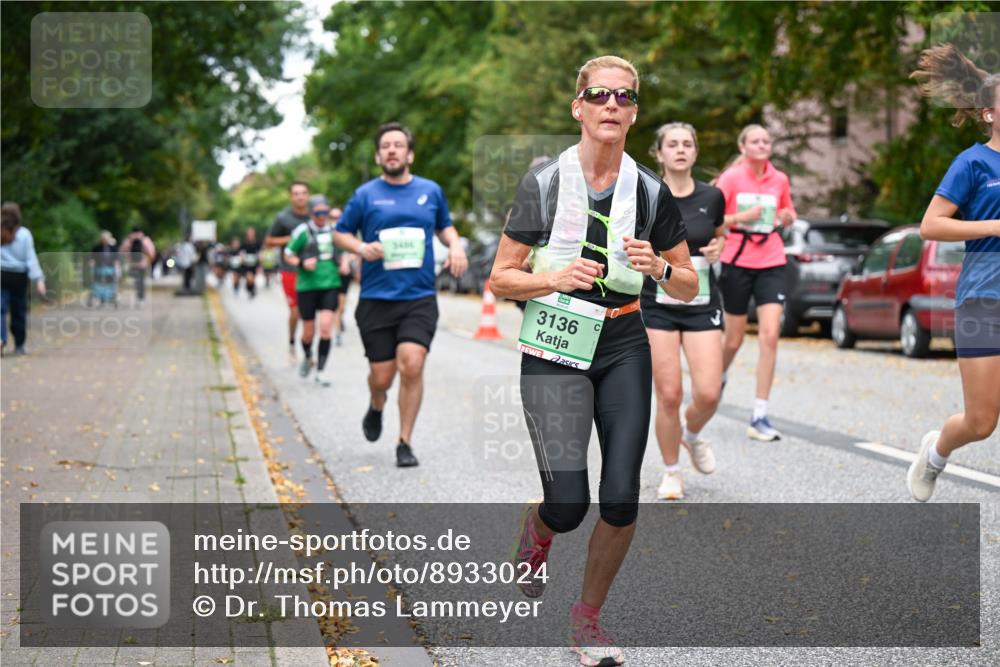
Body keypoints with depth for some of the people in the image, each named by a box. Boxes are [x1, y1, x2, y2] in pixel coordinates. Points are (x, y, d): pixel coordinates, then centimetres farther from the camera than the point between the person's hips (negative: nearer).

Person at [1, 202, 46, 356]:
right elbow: (31, 258, -6)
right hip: (19, 276, 1)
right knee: (19, 311, 8)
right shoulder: (24, 234, -3)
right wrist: (38, 279, -8)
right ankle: (19, 345, 15)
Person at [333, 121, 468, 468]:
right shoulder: (365, 195, 2)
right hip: (376, 299, 0)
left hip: (419, 299, 0)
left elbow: (445, 226, 25)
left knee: (411, 365, -17)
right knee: (382, 375, 1)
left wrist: (455, 246, 4)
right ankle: (376, 407, 40)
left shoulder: (431, 191, 8)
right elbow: (340, 233, 11)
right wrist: (361, 248, -10)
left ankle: (405, 443, -3)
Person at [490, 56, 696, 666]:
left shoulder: (651, 192, 2)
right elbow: (501, 278, -1)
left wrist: (658, 266, -12)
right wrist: (555, 277, -19)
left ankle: (588, 617, 18)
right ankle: (535, 531, 26)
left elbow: (689, 288, 9)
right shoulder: (544, 184, -5)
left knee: (621, 500, -6)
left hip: (624, 350, 3)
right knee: (568, 505, -13)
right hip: (556, 352, -3)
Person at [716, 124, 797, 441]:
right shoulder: (731, 178, -4)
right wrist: (742, 217, -18)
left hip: (772, 263, 2)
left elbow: (789, 213, 22)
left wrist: (787, 217, 0)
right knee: (735, 338, 7)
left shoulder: (780, 179, 6)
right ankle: (718, 379, 42)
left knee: (770, 335, -12)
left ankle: (759, 418, -9)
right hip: (737, 262, -2)